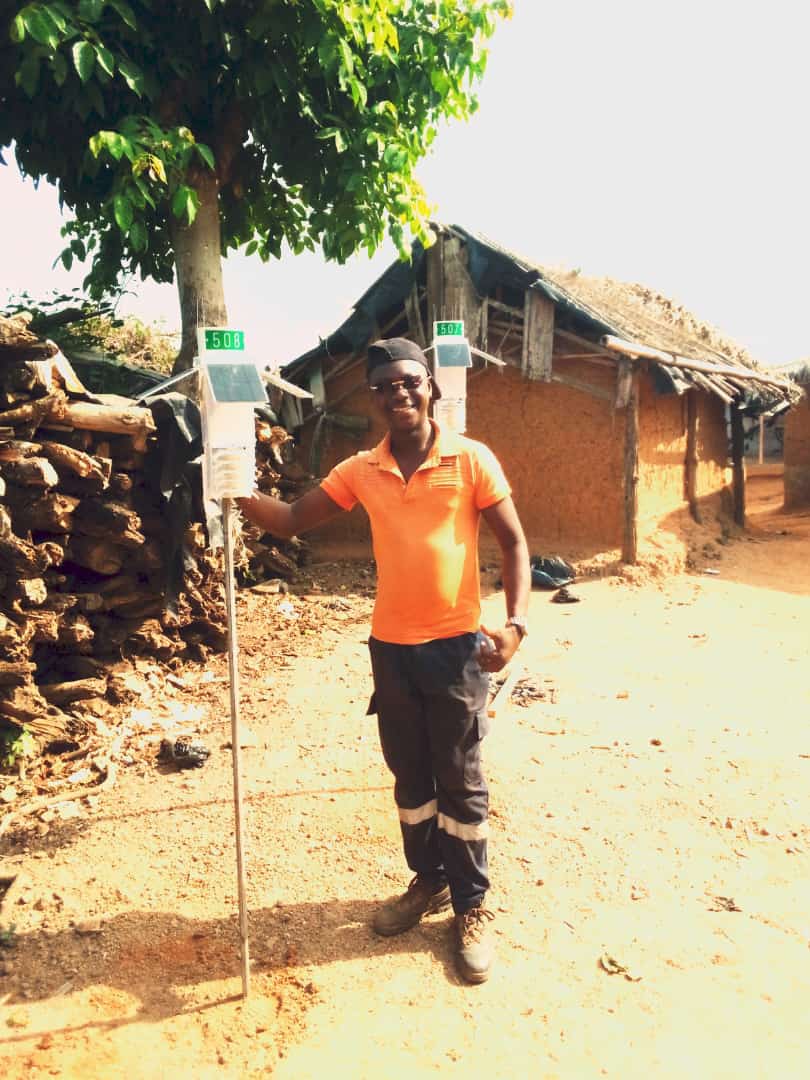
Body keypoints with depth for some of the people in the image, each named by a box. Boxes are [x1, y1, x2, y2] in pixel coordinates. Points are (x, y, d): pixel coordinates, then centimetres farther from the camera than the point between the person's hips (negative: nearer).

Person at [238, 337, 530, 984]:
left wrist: (515, 623, -16)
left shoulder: (471, 460, -7)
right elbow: (291, 521, 4)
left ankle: (472, 907, 25)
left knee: (459, 780, 7)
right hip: (390, 647, 4)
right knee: (409, 775, 17)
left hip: (455, 644, -3)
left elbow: (513, 542, -4)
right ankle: (428, 881, 38)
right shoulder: (361, 472, 2)